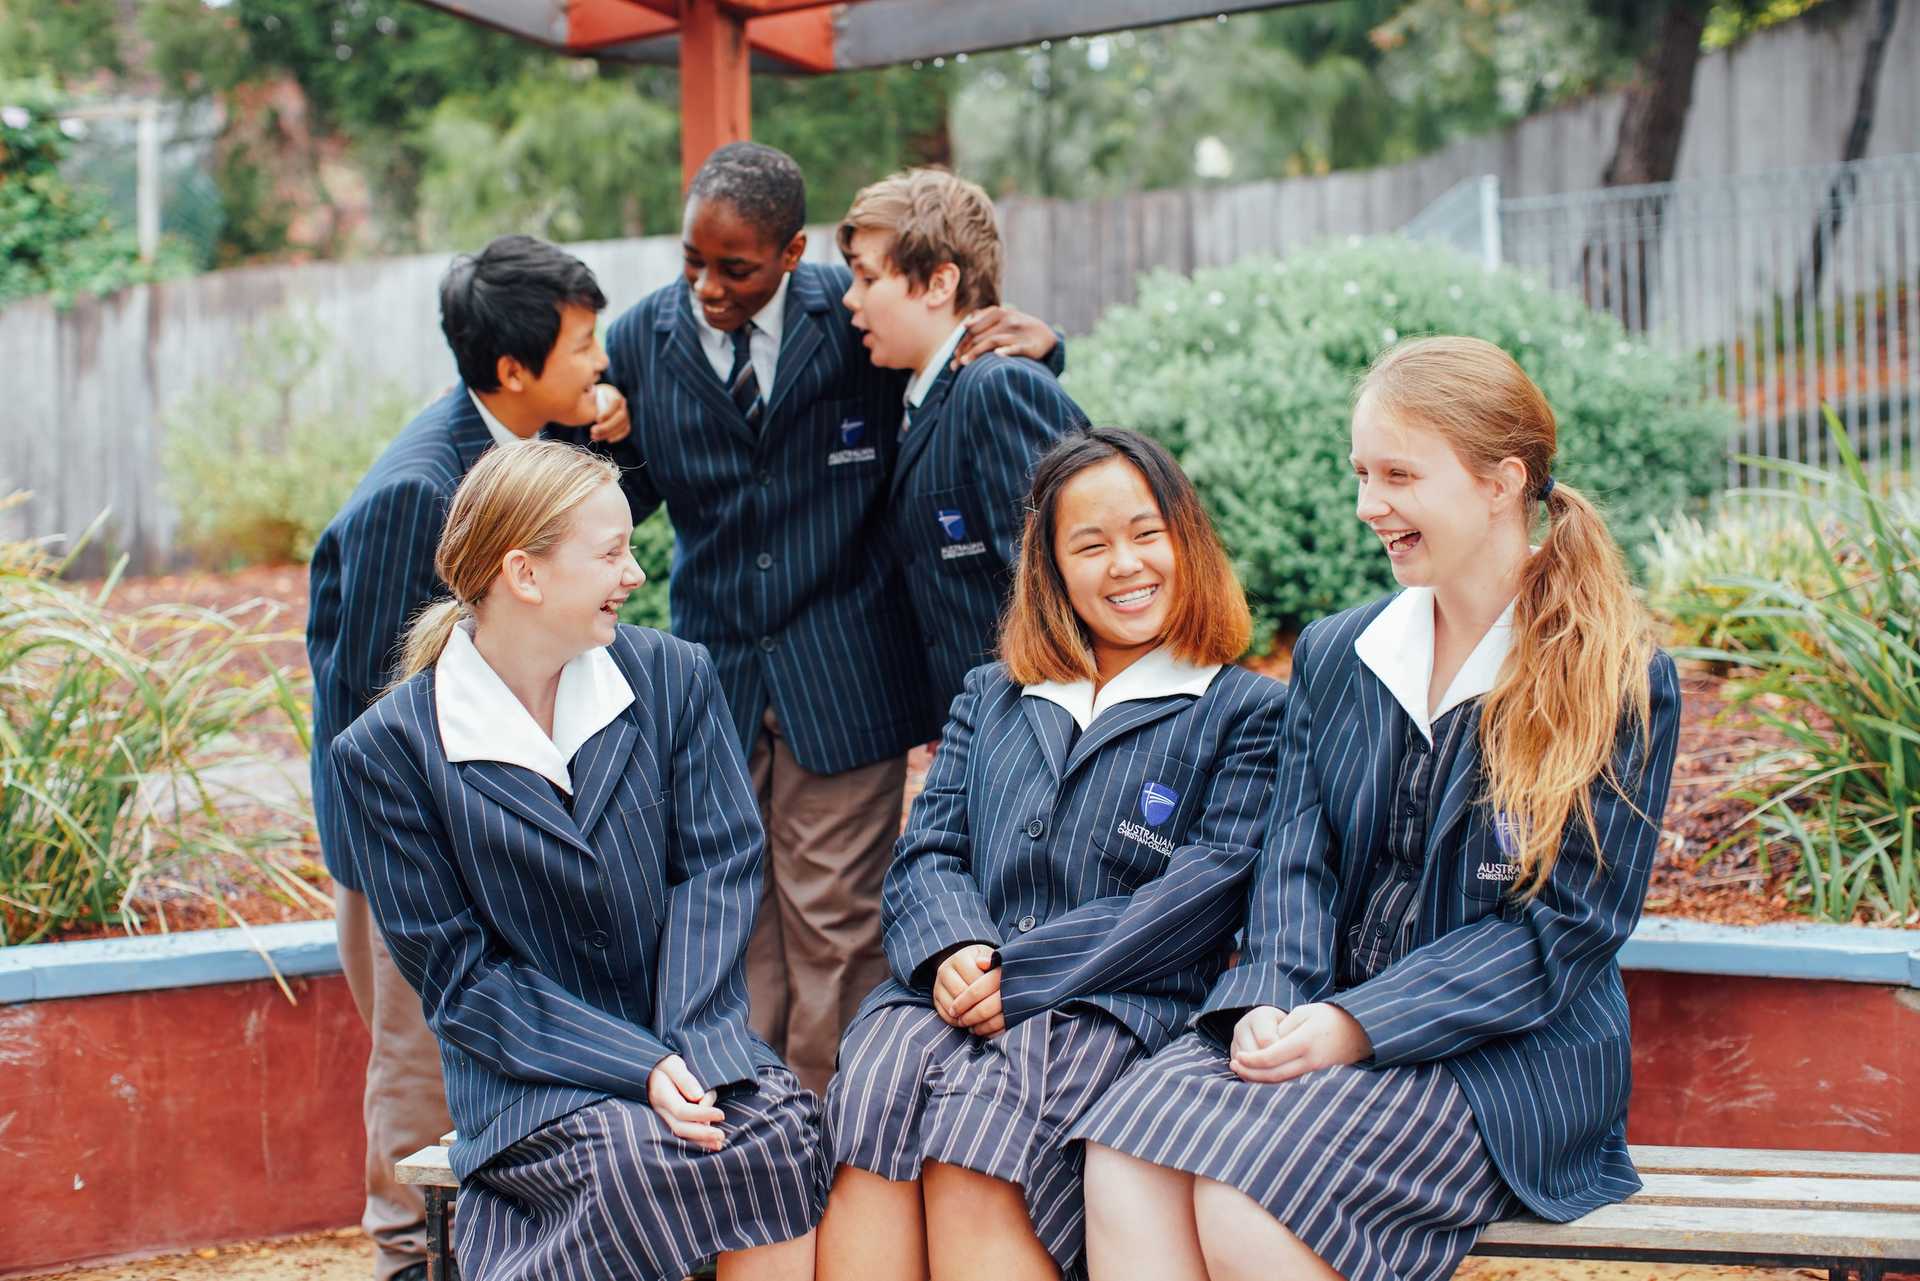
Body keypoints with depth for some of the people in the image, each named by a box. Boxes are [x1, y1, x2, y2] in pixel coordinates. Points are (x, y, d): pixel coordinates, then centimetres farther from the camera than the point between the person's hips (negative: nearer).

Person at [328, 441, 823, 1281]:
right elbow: (456, 971, -7)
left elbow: (720, 864, -1)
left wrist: (688, 1048, -17)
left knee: (776, 1122, -29)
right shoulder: (388, 748, -5)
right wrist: (638, 1068, -19)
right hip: (529, 1078, -3)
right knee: (628, 1153, -34)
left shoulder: (672, 676, 4)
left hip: (688, 1034, 3)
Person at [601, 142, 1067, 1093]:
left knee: (838, 930, 4)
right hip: (712, 679, 3)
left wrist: (1029, 346, -15)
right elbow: (630, 497, 9)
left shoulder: (855, 318, -6)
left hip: (841, 684, -2)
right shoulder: (642, 341, 1)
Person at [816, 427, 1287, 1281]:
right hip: (953, 989, 4)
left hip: (1119, 1005, -3)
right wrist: (952, 951, -8)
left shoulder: (1247, 711, 11)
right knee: (873, 1096, -31)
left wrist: (1026, 975, -11)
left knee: (972, 1133, -35)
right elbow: (926, 851, 18)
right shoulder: (988, 697, 27)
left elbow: (1210, 887, -2)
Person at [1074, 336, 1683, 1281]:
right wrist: (1272, 1002, -14)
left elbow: (1568, 927, -8)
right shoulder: (1332, 655, 13)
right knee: (1125, 1163, -25)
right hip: (1321, 1019, 5)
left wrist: (1356, 1024, -17)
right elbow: (1296, 860, 8)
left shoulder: (1619, 684, -4)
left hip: (1504, 1057, -4)